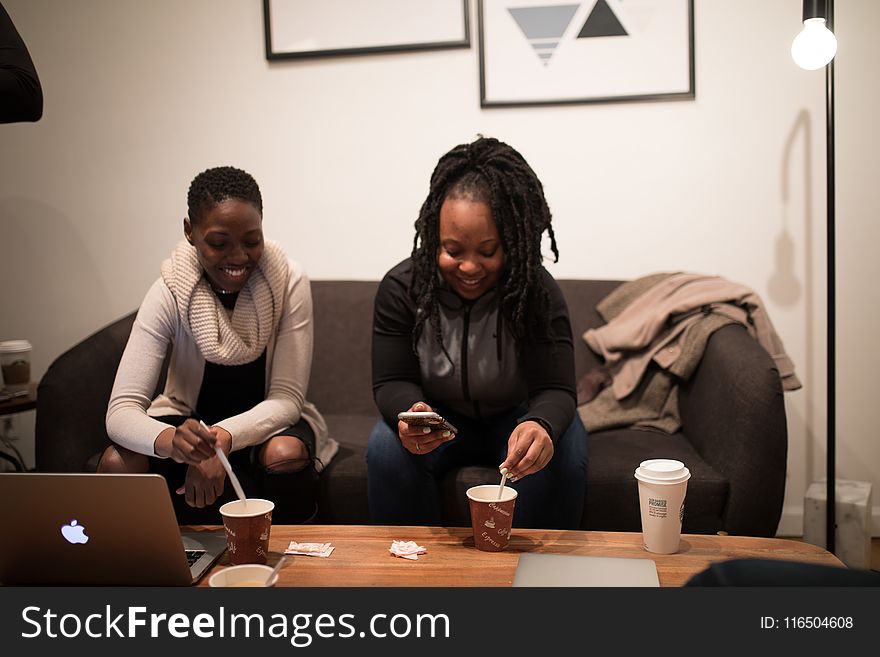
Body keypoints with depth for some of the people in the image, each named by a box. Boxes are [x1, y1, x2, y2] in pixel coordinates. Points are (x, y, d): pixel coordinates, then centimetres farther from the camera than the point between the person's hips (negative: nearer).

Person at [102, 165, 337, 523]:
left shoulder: (289, 281, -18)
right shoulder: (170, 292, -18)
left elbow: (287, 398, -19)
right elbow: (121, 409, -25)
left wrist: (223, 439, -39)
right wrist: (169, 439, -49)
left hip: (265, 421, 0)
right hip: (190, 419, 1)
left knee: (287, 456, -34)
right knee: (116, 464, -27)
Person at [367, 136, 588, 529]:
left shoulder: (537, 291, -21)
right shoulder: (401, 288, -17)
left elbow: (555, 389, -26)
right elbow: (392, 382, -15)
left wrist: (541, 425, -52)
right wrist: (411, 411, -41)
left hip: (516, 418, -1)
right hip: (440, 420, 1)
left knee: (561, 453, -30)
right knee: (387, 448, -28)